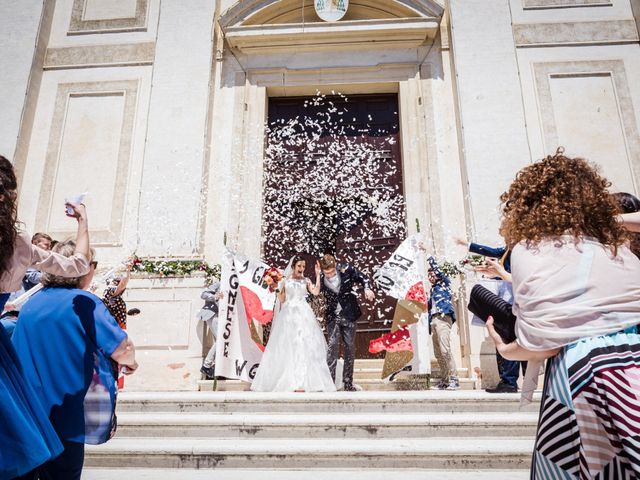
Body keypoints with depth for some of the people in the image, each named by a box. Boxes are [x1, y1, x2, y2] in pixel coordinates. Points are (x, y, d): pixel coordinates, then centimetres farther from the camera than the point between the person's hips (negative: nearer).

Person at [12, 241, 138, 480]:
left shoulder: (29, 305, 4)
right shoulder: (84, 302, -15)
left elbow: (18, 355, 14)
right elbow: (122, 350, -18)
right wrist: (130, 361, 4)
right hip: (66, 417, -6)